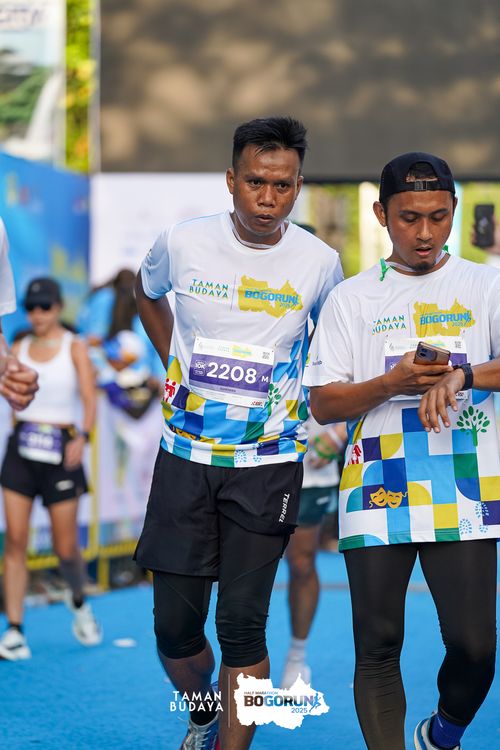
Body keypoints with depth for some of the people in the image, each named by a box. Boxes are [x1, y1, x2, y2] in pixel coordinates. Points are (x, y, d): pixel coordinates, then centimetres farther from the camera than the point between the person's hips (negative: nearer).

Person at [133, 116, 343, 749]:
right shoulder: (183, 244, -4)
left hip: (267, 466, -1)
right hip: (185, 458, 1)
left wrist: (300, 397, 9)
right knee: (174, 626, 4)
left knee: (242, 627, -6)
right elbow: (147, 293, 20)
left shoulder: (319, 263, -5)